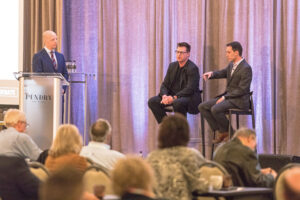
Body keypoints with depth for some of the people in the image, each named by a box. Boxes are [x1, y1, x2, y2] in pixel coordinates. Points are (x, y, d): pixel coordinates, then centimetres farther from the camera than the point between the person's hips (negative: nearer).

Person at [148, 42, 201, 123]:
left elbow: (190, 89, -21)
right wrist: (164, 96, -14)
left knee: (178, 102, -39)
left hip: (189, 97, -7)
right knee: (152, 101, -12)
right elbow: (164, 84, 8)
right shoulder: (172, 66, 11)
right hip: (172, 96, 7)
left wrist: (174, 97, -30)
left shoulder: (192, 68, -11)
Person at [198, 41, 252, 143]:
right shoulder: (232, 64, 9)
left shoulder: (246, 68, -16)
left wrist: (225, 97, -21)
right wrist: (211, 73, 6)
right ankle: (220, 131, -1)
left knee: (215, 109, -30)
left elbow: (242, 90, -20)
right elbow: (223, 73, 28)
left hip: (239, 100, -9)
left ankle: (228, 132, -7)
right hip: (228, 96, 9)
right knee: (202, 107, -2)